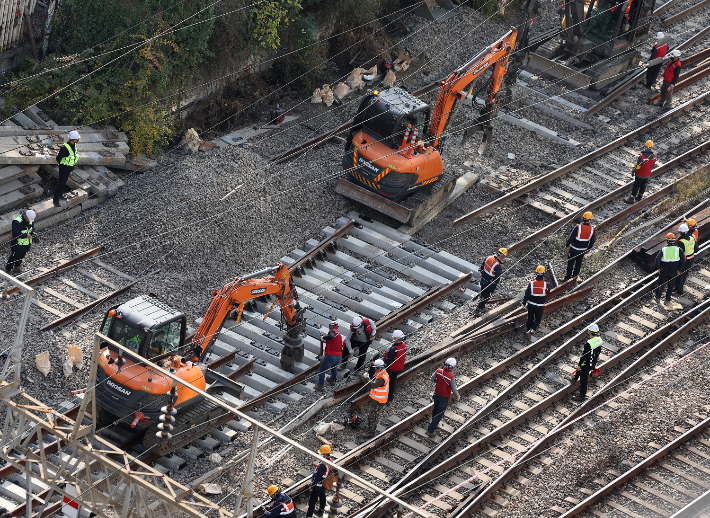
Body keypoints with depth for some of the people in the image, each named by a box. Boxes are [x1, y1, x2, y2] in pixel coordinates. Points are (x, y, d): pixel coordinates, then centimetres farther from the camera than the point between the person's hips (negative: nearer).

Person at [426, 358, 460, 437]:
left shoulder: (438, 371, -20)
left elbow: (432, 379, -6)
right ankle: (430, 430, 10)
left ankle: (434, 424, 50)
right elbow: (454, 389, -21)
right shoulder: (451, 378, -33)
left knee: (435, 409, 27)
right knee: (439, 414, 8)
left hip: (437, 394, 6)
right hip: (444, 398, -6)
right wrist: (457, 396, -2)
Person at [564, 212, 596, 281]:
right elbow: (592, 241, -3)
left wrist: (567, 245, 0)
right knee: (579, 263, 23)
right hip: (583, 250, 3)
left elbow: (571, 237, -19)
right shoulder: (592, 229, -14)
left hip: (574, 249, -3)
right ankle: (575, 276, 37)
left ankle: (568, 277, 25)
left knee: (570, 262, 16)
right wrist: (588, 249, 13)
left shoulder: (577, 227, -26)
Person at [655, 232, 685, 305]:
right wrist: (679, 270, -5)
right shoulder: (678, 249, -12)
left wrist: (659, 268, -10)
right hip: (674, 271, 1)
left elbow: (657, 259, -26)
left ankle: (658, 297, 32)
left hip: (664, 271, -1)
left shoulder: (663, 249, -15)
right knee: (670, 285, 20)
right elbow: (683, 260, -17)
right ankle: (667, 300, 29)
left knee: (660, 283, 22)